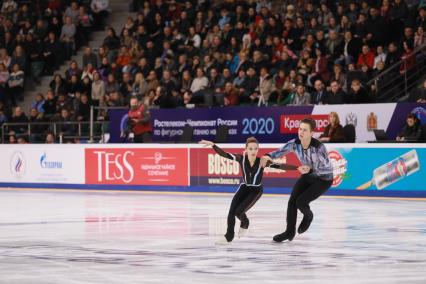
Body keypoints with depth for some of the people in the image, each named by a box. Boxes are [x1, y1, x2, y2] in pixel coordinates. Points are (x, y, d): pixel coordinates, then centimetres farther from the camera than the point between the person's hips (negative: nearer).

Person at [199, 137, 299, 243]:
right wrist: (212, 145, -34)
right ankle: (229, 236, 12)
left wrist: (298, 167, -37)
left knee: (239, 211, -16)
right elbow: (224, 154, -21)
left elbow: (280, 166, -29)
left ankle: (245, 223, 21)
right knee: (231, 212, -11)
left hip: (256, 190, -3)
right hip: (244, 188, 3)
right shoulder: (242, 158, -18)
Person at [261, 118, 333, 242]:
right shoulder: (295, 143, -19)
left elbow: (328, 169, -30)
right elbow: (280, 152, -7)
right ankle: (290, 232, 15)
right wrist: (268, 156, -29)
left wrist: (310, 169, -44)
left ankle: (308, 217, 21)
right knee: (292, 201, -5)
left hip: (323, 179, -5)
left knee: (301, 201, -16)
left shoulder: (318, 147, -35)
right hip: (308, 176, 5)